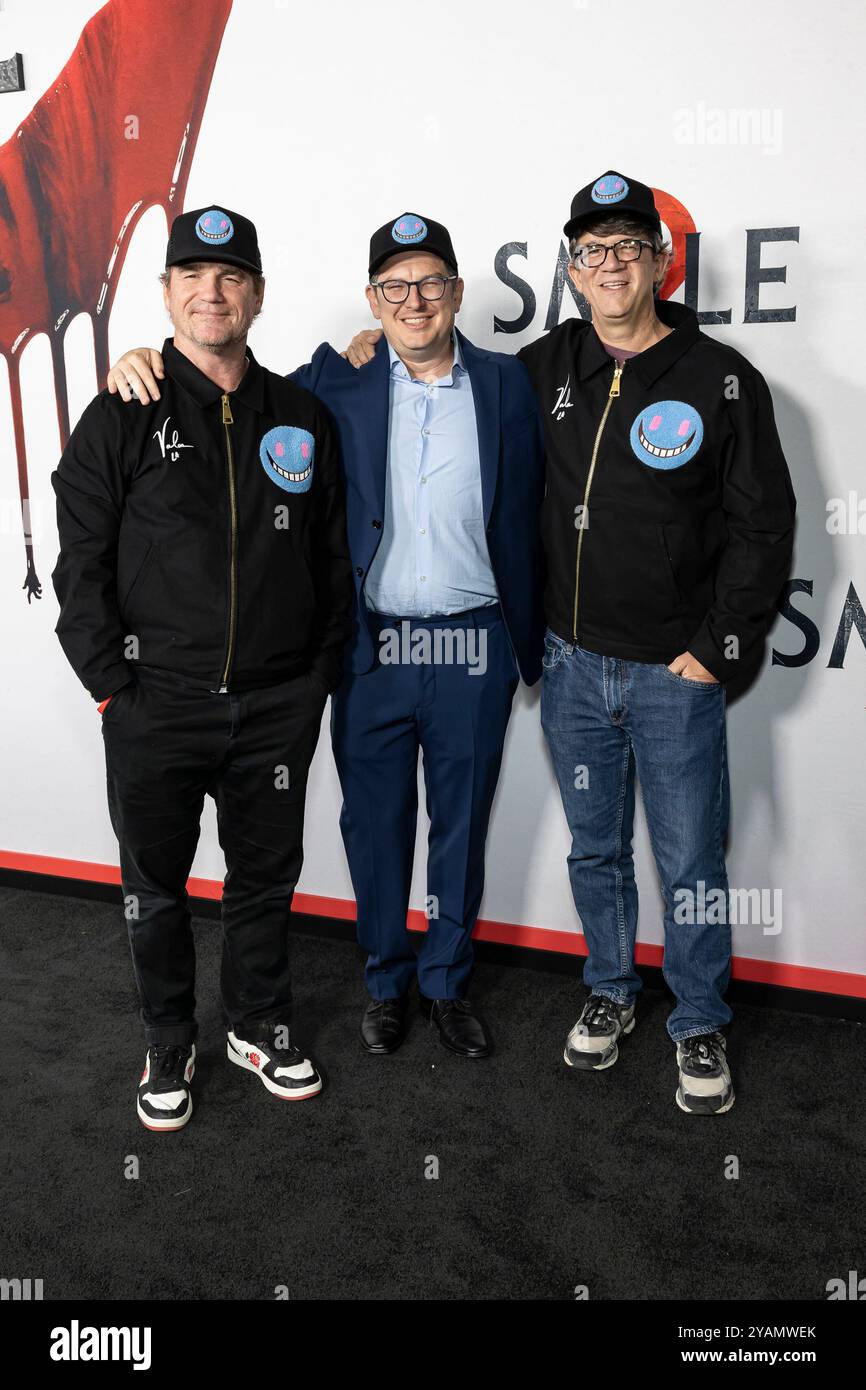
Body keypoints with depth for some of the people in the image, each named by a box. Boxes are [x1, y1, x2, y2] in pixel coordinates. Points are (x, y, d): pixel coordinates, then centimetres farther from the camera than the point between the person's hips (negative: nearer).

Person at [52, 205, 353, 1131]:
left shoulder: (301, 417, 7)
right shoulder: (123, 415, -1)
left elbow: (332, 558, 11)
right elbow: (80, 562, -3)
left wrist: (319, 673, 5)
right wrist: (113, 683, -8)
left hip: (277, 707, 2)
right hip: (155, 707, -2)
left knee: (266, 878, 15)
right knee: (156, 888, 12)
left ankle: (260, 1028, 37)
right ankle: (169, 1047, 33)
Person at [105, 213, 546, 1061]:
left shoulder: (506, 384, 2)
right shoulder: (338, 383, 1)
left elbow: (527, 520, 2)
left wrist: (530, 641, 3)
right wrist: (145, 363, -7)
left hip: (473, 647, 0)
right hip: (371, 646, 0)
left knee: (460, 826, 14)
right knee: (374, 825, 13)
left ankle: (447, 981, 35)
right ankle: (385, 981, 35)